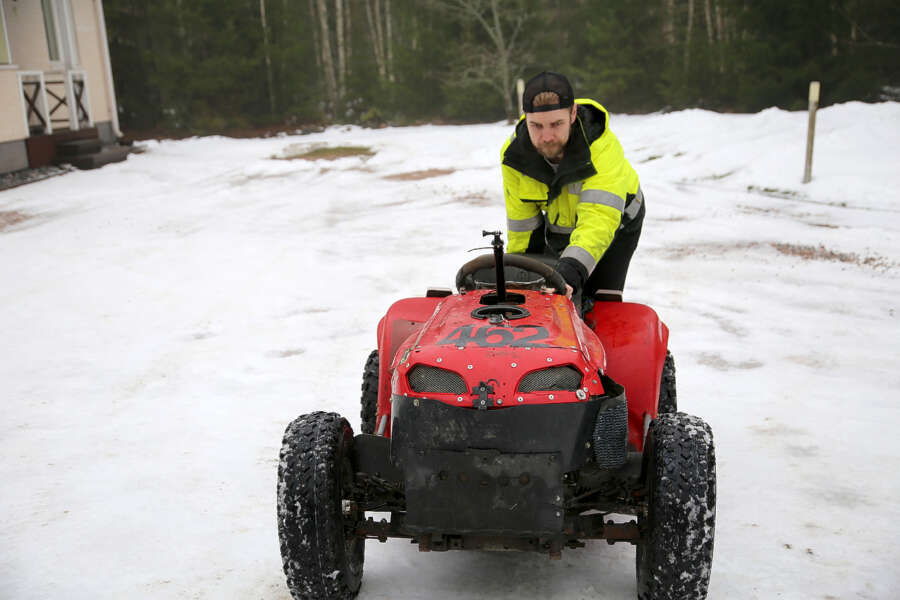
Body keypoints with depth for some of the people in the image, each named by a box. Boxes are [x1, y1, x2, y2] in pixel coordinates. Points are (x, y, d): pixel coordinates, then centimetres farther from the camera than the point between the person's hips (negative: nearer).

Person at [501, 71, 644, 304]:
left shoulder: (603, 146, -38)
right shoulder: (514, 154, -24)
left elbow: (600, 217, -49)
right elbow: (521, 226, -11)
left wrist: (571, 271, -63)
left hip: (616, 222, -3)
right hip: (558, 228, 4)